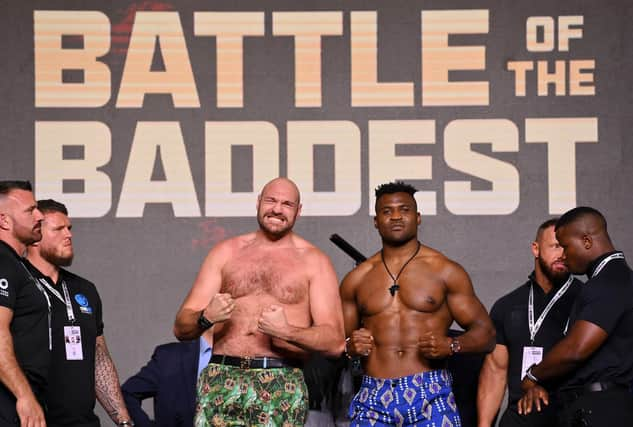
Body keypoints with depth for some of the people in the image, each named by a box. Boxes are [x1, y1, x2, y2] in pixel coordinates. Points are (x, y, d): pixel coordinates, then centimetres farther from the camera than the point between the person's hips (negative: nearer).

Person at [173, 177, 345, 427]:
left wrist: (287, 332, -16)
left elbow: (335, 342, 0)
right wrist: (206, 318, -11)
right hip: (222, 382, 1)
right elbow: (181, 328, 11)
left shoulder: (313, 261, 9)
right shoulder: (226, 252, 15)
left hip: (282, 387, -1)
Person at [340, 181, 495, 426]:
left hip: (430, 396, -2)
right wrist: (350, 347, -2)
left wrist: (451, 346, -13)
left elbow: (485, 333, 7)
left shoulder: (446, 272, 7)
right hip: (373, 399, 2)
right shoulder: (356, 279, 14)